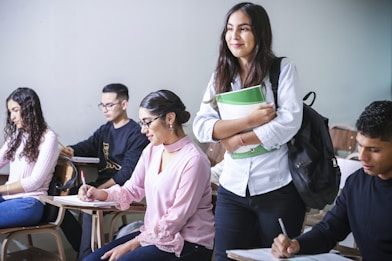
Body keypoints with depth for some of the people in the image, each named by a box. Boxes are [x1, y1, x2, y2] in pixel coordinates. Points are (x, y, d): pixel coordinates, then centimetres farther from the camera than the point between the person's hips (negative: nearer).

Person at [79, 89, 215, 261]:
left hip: (188, 244, -7)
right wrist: (101, 194, -7)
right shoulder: (152, 150, 6)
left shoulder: (193, 160, -19)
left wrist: (132, 245, -17)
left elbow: (176, 219, -19)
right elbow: (133, 189, 12)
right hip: (153, 233, 8)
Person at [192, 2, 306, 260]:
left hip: (278, 187, -3)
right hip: (233, 188, 3)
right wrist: (248, 120, -15)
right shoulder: (221, 77, 7)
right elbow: (201, 127, -3)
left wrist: (238, 139, -9)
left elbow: (290, 122, -14)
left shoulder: (283, 68, -3)